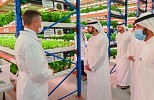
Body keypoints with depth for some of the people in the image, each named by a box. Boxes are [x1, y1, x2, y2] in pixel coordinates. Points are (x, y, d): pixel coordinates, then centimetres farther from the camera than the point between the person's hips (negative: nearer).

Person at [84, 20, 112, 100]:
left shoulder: (103, 38, -14)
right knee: (91, 87, 17)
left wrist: (92, 67, -14)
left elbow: (102, 55, -19)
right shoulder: (90, 39, 9)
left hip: (100, 68, -7)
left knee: (100, 88, 7)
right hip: (90, 68, 7)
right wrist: (86, 64, 0)